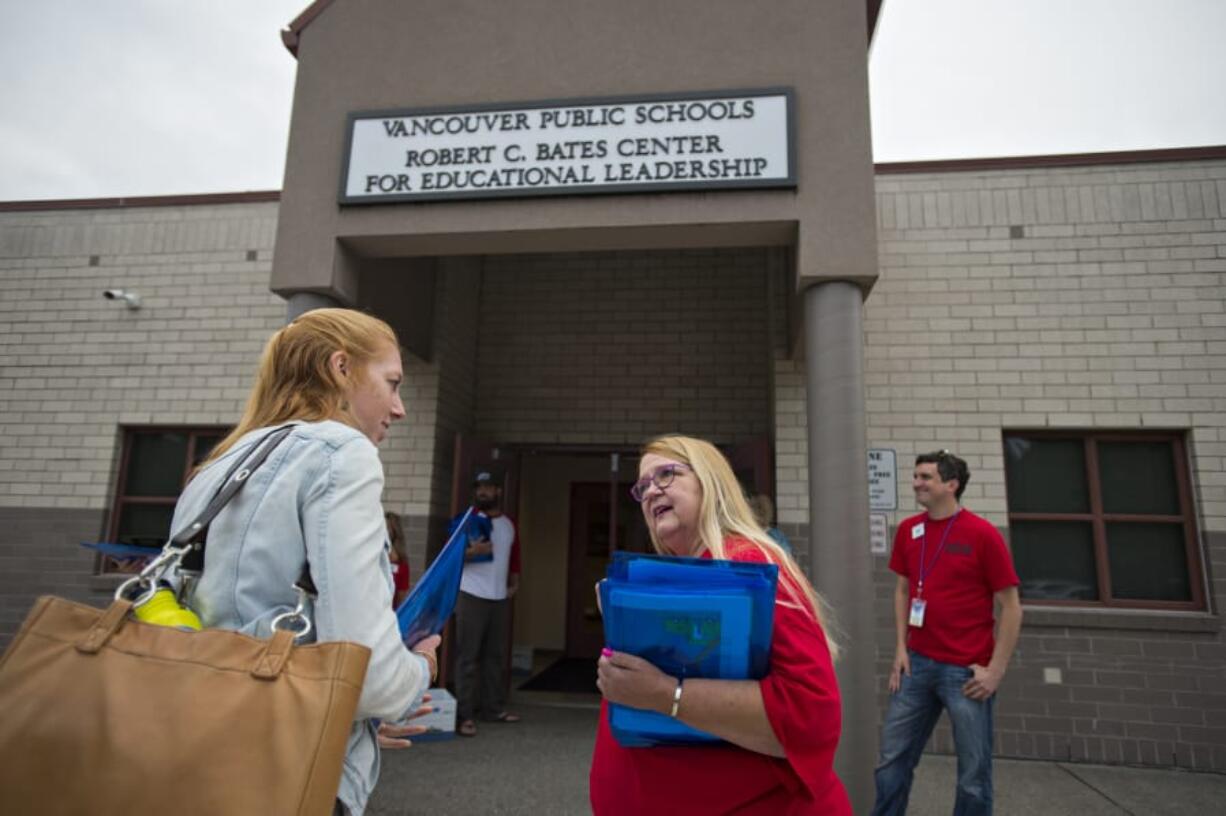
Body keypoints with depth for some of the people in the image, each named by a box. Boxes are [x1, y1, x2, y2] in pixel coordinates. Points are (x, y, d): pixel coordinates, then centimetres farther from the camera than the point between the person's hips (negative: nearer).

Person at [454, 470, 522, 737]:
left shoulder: (509, 524, 14)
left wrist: (514, 581, 11)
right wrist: (470, 552, -23)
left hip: (501, 598, 5)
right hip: (472, 595, -5)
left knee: (496, 655, 10)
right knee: (469, 657, -4)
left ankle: (494, 708, 20)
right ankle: (464, 715, 0)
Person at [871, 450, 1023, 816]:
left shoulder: (982, 534, -11)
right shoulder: (908, 530, 4)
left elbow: (1011, 607, -8)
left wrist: (995, 670, -10)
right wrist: (901, 648, 5)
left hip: (966, 671, -4)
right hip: (918, 664, 5)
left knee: (974, 773, 9)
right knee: (892, 759, 11)